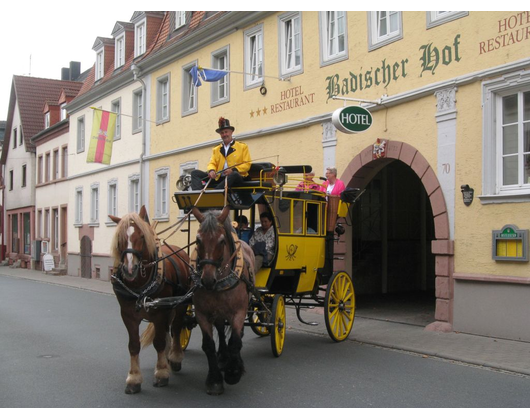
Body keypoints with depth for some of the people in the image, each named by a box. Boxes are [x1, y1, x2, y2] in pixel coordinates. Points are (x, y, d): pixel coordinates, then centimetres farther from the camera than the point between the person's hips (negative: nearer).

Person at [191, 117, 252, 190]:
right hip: (218, 178, 4)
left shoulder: (243, 147, 12)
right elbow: (212, 163, 16)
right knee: (195, 173, -10)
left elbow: (247, 164, 3)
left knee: (234, 174, -41)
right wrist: (211, 170, -10)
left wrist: (233, 170, -15)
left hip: (236, 178, -4)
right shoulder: (216, 149, 25)